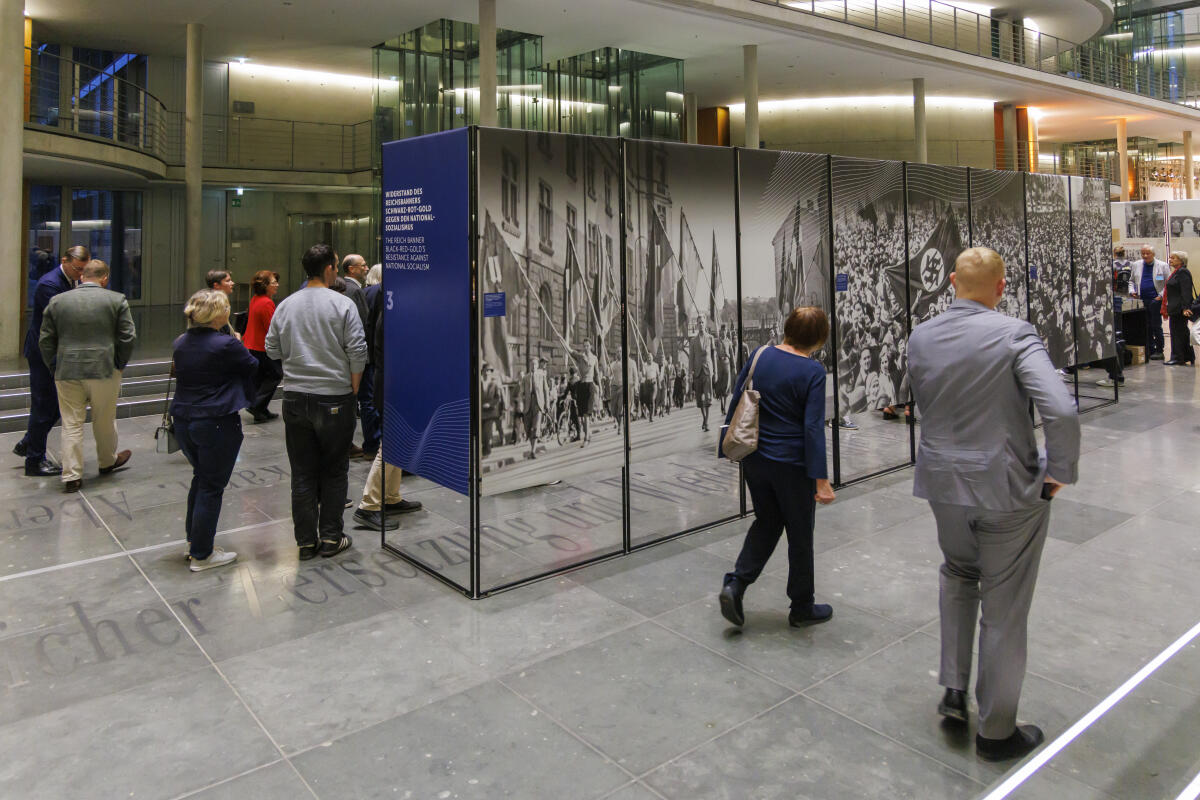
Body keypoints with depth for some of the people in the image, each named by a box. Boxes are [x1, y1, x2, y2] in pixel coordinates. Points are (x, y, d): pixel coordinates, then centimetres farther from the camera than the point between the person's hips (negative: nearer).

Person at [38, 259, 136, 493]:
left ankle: (71, 475, 6)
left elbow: (45, 341, 6)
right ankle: (107, 462, 34)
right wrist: (119, 365, 6)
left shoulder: (57, 301, 4)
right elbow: (128, 338, -5)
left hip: (67, 373, 2)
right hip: (104, 370, -2)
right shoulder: (117, 300, -3)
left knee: (71, 424, 6)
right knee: (104, 422, 15)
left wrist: (55, 367, 14)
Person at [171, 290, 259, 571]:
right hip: (216, 424, -7)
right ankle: (201, 555, 11)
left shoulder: (180, 343, 5)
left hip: (183, 421, 8)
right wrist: (239, 349, 14)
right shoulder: (225, 345, -18)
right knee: (212, 485, 3)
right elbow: (254, 367, -5)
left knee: (200, 477, 23)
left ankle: (193, 540, 32)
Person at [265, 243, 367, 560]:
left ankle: (306, 540, 15)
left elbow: (272, 349, 11)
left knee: (302, 472, 10)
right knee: (334, 471, 7)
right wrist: (353, 389, -1)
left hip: (295, 397, 4)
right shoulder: (342, 304, -8)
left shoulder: (286, 305, 6)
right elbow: (357, 352, -11)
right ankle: (330, 537, 12)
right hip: (334, 398, -4)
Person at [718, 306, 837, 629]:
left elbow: (736, 402, 5)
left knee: (766, 522, 22)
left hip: (754, 459, 5)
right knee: (800, 534, 12)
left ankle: (735, 584, 7)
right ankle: (802, 608, 26)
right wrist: (820, 480, -16)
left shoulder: (760, 355, -1)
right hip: (792, 464, -5)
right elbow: (813, 427, -19)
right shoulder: (813, 372, -16)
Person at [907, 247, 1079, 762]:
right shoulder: (1015, 335, -17)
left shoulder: (920, 338, -3)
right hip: (1008, 488, -4)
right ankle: (996, 731, 26)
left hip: (943, 482, 4)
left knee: (958, 573, 30)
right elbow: (1062, 412, -26)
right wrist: (1059, 472, -12)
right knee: (1004, 609, 11)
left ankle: (954, 690, 27)